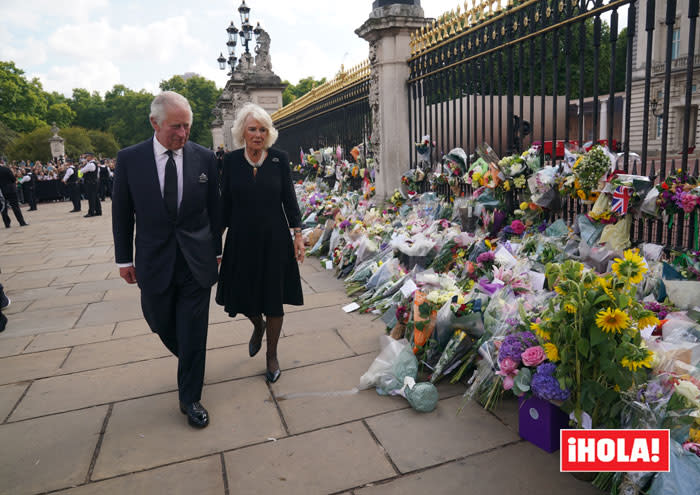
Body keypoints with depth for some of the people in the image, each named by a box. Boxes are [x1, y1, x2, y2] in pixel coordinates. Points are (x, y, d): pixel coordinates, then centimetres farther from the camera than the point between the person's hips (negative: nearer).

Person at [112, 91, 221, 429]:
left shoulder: (205, 158, -4)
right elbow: (121, 213, 3)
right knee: (162, 324, 16)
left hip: (196, 260, -1)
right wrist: (124, 258, 5)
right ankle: (190, 363, 47)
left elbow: (214, 208, 5)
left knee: (193, 333, 5)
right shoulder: (129, 159, -4)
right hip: (154, 262, 1)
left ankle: (190, 398, 22)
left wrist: (215, 250, 7)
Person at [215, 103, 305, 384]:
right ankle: (258, 325, 46)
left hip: (274, 239, -1)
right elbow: (225, 203, 4)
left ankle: (272, 356, 26)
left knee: (274, 301, 6)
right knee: (243, 295, 10)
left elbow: (289, 199, 0)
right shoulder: (231, 160, -1)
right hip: (241, 239, 1)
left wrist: (298, 234, -5)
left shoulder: (279, 159, -3)